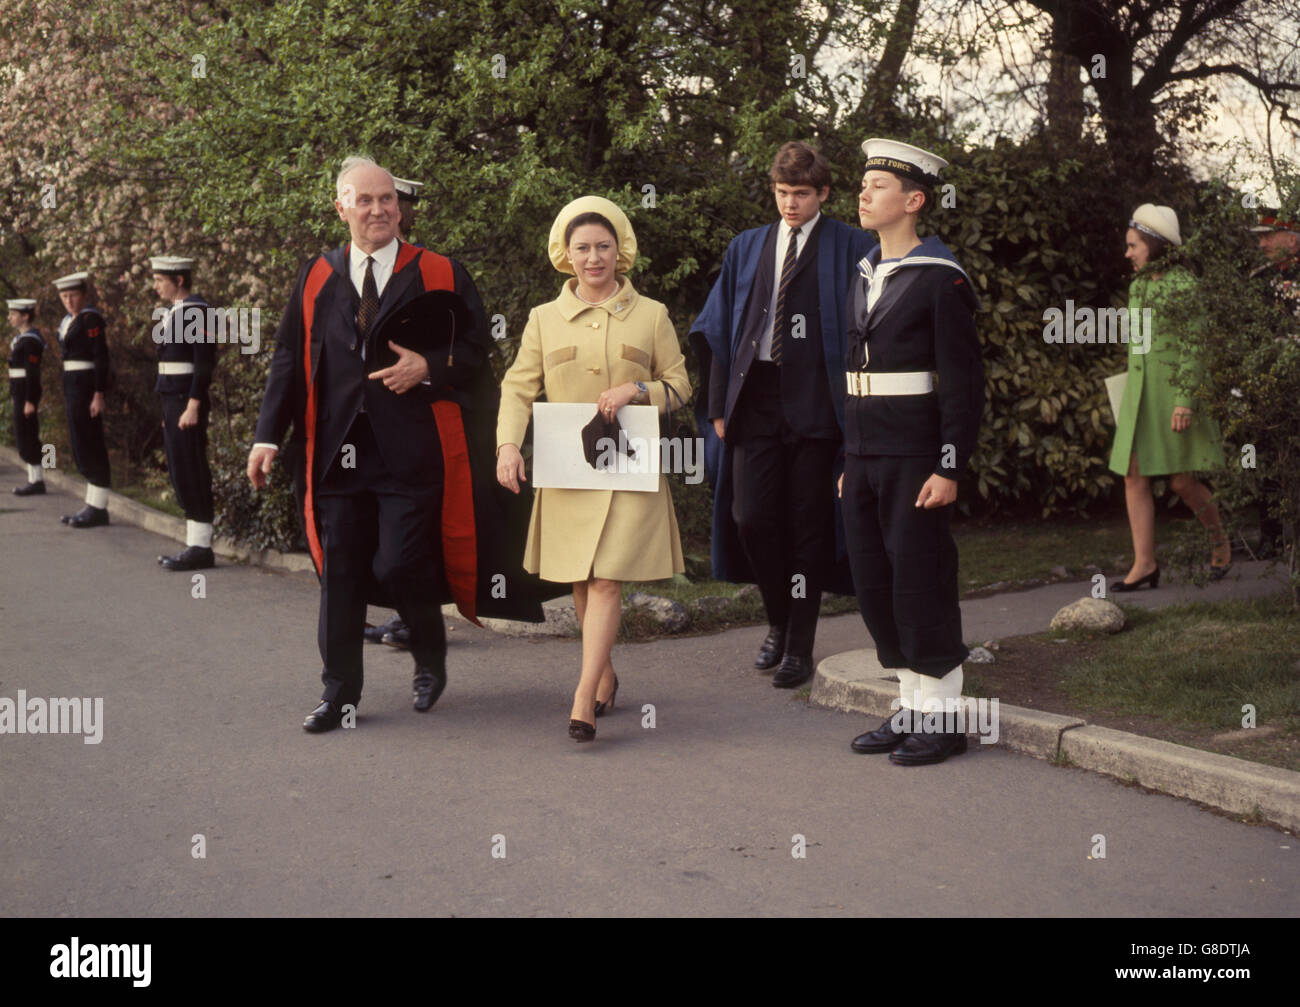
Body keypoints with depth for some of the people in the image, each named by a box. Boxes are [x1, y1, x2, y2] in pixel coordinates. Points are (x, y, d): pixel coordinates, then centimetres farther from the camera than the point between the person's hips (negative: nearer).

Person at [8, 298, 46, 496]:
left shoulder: (31, 340, -15)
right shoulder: (23, 337, 16)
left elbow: (32, 372, -19)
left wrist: (29, 402, -21)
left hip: (26, 393, -10)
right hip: (21, 393, 10)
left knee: (26, 437, -8)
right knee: (24, 438, 11)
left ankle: (36, 481, -5)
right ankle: (34, 479, 14)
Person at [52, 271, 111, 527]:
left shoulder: (91, 318, -12)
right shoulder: (69, 321, 15)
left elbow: (102, 358, -18)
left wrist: (99, 395, -22)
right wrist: (67, 394, 19)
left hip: (86, 386, -10)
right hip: (72, 387, 10)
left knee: (89, 445, -7)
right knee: (82, 447, 11)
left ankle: (98, 508, -4)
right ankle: (93, 505, 16)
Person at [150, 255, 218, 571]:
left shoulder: (196, 311, -12)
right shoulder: (174, 312, 17)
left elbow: (205, 362, -18)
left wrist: (193, 407, -22)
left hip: (187, 403, -10)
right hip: (172, 403, 10)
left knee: (191, 473, -7)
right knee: (180, 475, 11)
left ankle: (200, 547, -4)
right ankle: (194, 543, 16)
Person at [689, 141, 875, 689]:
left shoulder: (851, 249, 1)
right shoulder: (747, 248, 15)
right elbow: (720, 330, 15)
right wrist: (719, 405, 7)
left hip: (815, 403, -3)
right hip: (755, 401, 4)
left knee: (807, 523, 1)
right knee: (751, 517, -1)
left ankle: (800, 645, 10)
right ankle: (778, 622, 22)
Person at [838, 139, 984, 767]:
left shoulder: (941, 281, -9)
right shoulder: (866, 275, 15)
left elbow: (964, 383, -12)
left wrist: (949, 469, -17)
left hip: (916, 459, -8)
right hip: (866, 459, 8)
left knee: (921, 586, -3)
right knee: (876, 587, 9)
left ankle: (943, 719, 7)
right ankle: (912, 709, 20)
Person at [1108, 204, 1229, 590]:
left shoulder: (1182, 285, -9)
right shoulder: (1138, 286, 13)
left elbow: (1192, 348, -14)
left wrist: (1185, 400, -20)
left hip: (1173, 391, -7)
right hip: (1139, 394, 7)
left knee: (1182, 480, -3)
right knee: (1134, 476, -1)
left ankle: (1221, 541, 22)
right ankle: (1144, 564, 2)